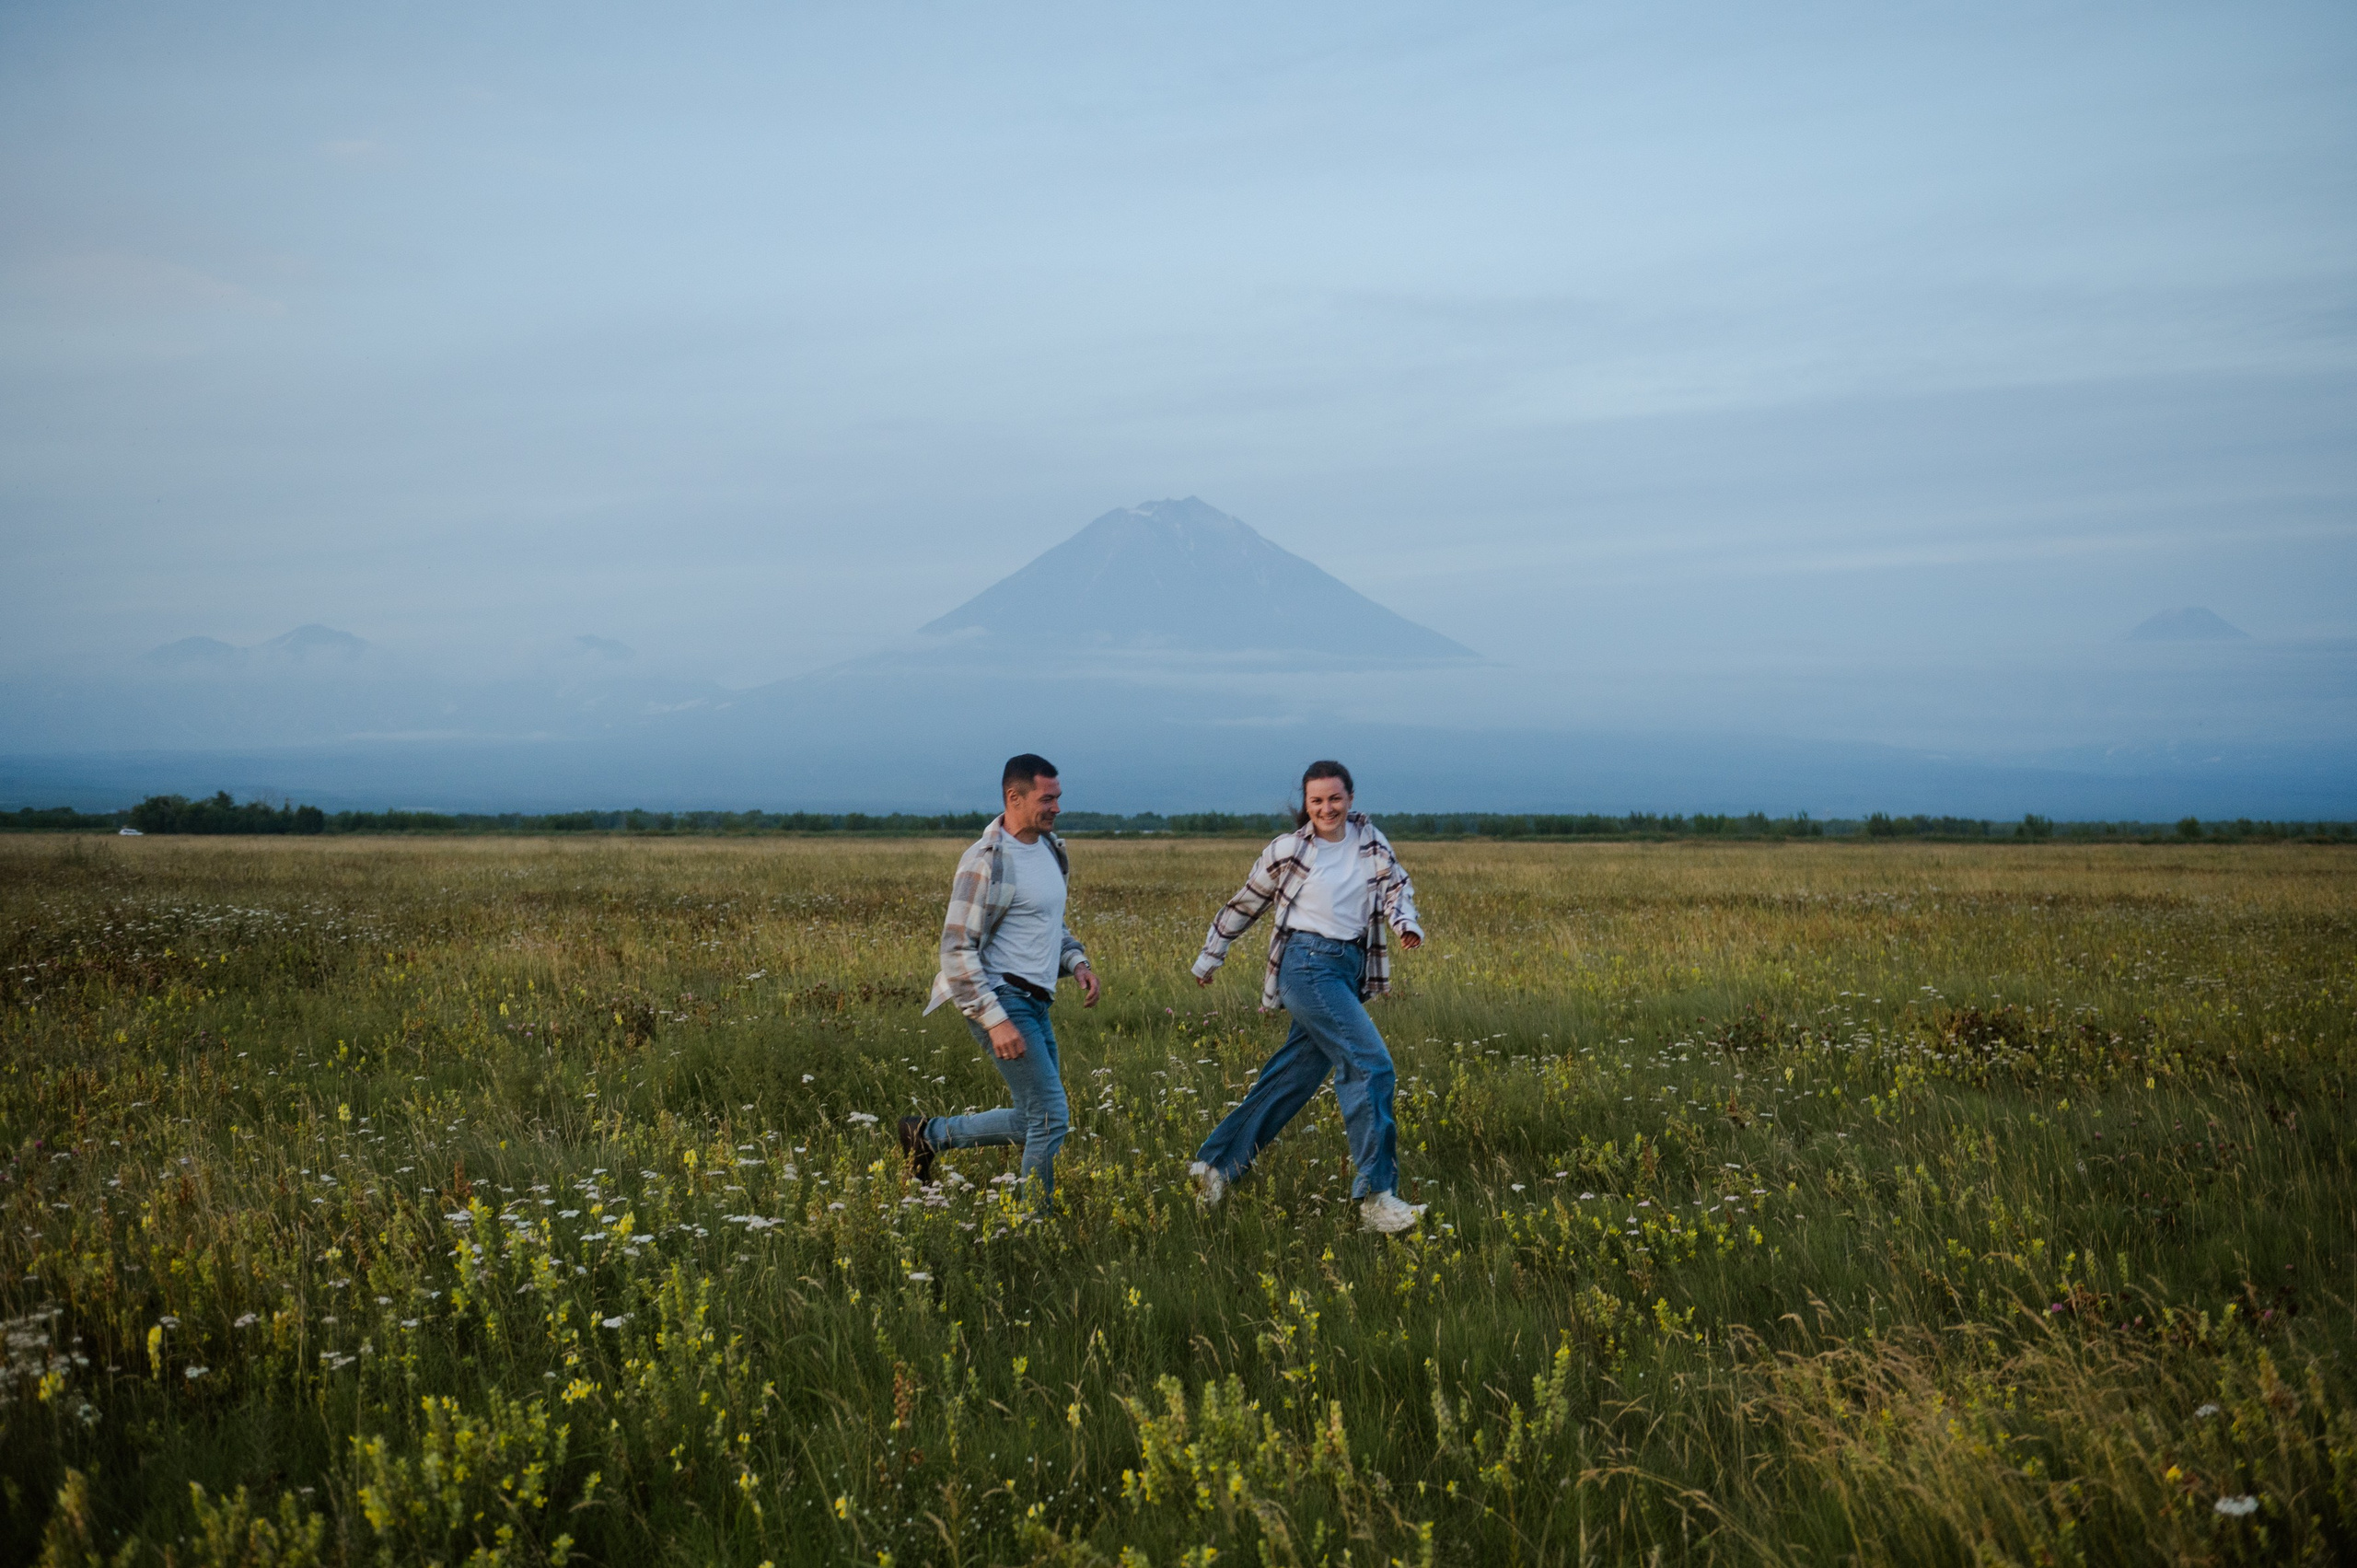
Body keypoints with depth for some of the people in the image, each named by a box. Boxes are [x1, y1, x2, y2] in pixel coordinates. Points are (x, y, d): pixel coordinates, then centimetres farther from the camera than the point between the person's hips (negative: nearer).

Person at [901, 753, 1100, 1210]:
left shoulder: (1050, 848, 12)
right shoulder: (986, 863, -16)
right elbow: (957, 950, -18)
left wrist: (1077, 961, 6)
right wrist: (995, 1020, -25)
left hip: (1034, 1001, 9)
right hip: (999, 999, -9)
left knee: (1033, 1121, 15)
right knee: (1051, 1118, -11)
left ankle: (929, 1134, 28)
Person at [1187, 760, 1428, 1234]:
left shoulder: (1369, 839, 10)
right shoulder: (1286, 851, -1)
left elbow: (1395, 885, 6)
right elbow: (1246, 905, 9)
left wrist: (1406, 922, -17)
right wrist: (1210, 956, 17)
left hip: (1349, 971, 6)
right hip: (1308, 965, -6)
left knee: (1292, 1078, 10)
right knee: (1371, 1065, -17)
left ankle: (1216, 1163, 23)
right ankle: (1375, 1195, -15)